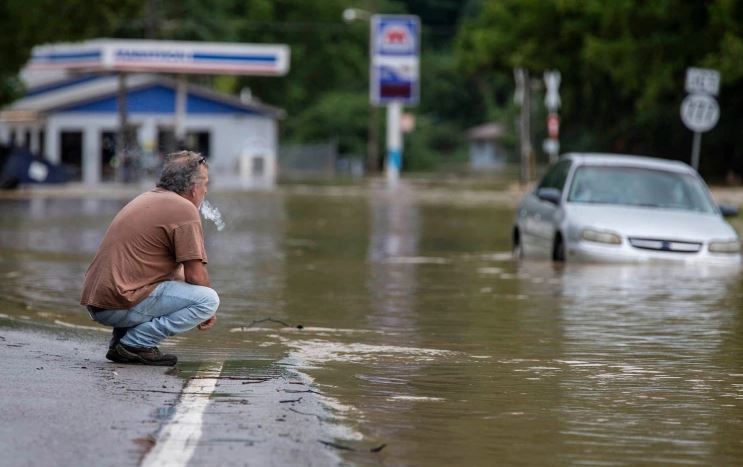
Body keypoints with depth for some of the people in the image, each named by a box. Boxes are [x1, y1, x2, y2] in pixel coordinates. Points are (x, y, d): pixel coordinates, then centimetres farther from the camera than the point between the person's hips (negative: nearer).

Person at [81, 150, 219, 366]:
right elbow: (195, 276, -9)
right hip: (121, 304, -9)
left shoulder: (147, 198, 23)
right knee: (208, 299, -11)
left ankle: (121, 339, 14)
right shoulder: (184, 209, -7)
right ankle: (135, 344, -10)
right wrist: (207, 311, 10)